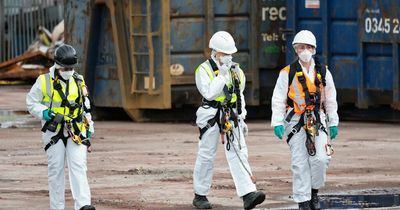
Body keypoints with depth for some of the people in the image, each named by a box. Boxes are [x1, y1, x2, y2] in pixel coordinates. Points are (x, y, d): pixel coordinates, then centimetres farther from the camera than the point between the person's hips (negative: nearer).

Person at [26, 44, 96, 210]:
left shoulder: (78, 81, 9)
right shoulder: (44, 81, -3)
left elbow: (86, 108, 17)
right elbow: (31, 103, 1)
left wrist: (89, 132, 16)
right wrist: (48, 114, -15)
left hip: (76, 132, 2)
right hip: (54, 132, -2)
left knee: (78, 166, -11)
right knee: (56, 170, 2)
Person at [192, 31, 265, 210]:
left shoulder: (236, 70, 12)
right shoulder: (204, 70, -7)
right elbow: (209, 93, -20)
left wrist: (241, 119, 16)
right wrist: (222, 75, -20)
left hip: (231, 117, 4)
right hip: (211, 117, -4)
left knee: (238, 154, -8)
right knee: (206, 156, 4)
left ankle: (248, 195, -18)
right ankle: (200, 195, 17)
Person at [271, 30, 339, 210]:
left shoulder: (323, 73, 9)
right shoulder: (287, 73, -1)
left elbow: (330, 99, 15)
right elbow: (278, 100, -1)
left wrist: (333, 123, 14)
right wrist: (277, 122, -9)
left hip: (317, 121, 2)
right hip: (296, 122, -2)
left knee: (320, 158, -10)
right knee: (300, 163, -4)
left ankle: (314, 190, 14)